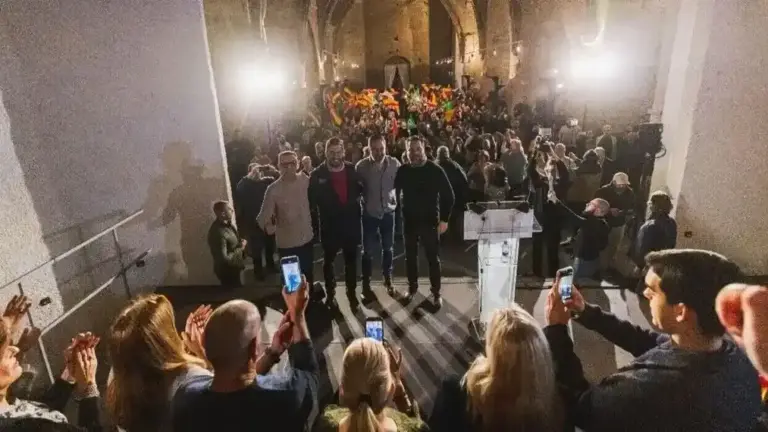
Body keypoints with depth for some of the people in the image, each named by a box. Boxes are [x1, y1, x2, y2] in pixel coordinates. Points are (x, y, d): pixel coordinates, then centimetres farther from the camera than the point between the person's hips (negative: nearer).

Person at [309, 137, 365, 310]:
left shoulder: (352, 170, -2)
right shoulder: (317, 174, -8)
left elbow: (362, 190, 8)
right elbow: (312, 200, -6)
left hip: (351, 223, 2)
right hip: (329, 224, -2)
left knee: (351, 260, 14)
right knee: (329, 260, 13)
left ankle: (351, 292, 31)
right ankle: (330, 294, 30)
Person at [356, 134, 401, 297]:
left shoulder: (394, 164, -11)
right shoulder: (361, 166, -14)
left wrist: (397, 201, 1)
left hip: (388, 212, 1)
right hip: (369, 214, -1)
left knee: (387, 248, 16)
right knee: (368, 251, 8)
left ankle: (388, 280, 34)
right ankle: (366, 284, 24)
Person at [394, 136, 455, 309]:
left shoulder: (435, 170, -9)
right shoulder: (402, 171, -2)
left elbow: (448, 195, -6)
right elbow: (394, 192, 8)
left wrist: (444, 219, -8)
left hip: (430, 220, -2)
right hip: (409, 220, 3)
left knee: (433, 258, 7)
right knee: (410, 256, 14)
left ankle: (436, 292, 20)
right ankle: (412, 287, 32)